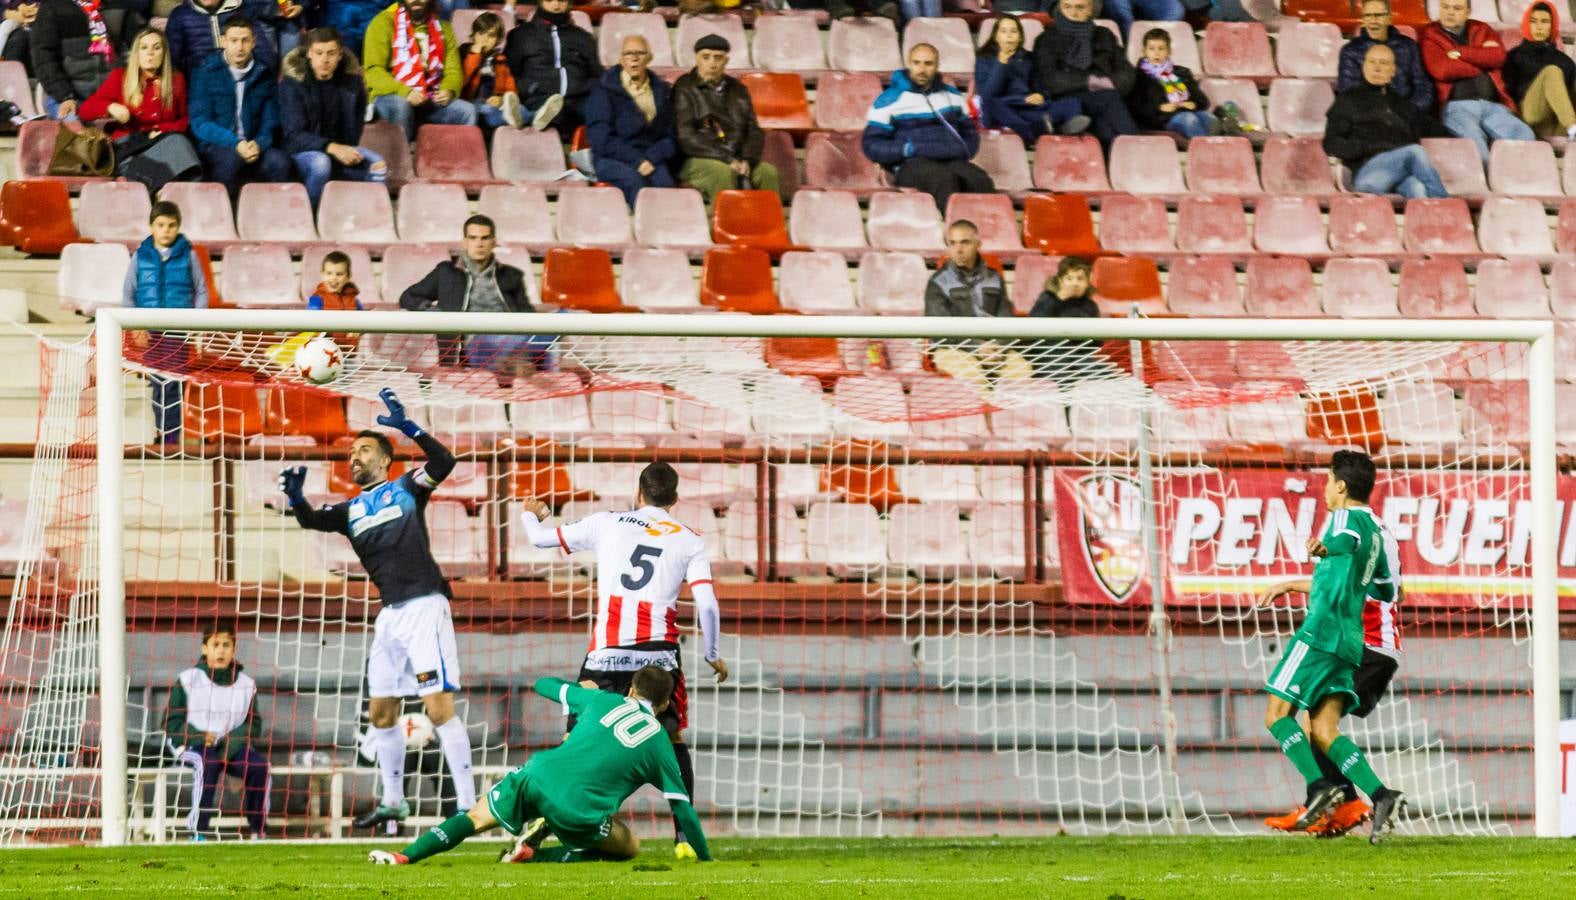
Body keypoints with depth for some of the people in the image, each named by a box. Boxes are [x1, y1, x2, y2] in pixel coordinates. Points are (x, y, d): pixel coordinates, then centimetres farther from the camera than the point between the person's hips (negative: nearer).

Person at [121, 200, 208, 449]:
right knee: (156, 383, 5)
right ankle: (162, 430, 15)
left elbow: (202, 292, 6)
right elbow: (128, 294, 9)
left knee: (173, 383, -8)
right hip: (150, 331, 2)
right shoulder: (141, 257, 5)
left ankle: (171, 435, -6)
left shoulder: (187, 256, 2)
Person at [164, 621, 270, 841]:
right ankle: (198, 832, -40)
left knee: (259, 765, -26)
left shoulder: (246, 684, 9)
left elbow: (254, 725, 10)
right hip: (191, 744, -3)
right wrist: (200, 737, -16)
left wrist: (231, 740, -10)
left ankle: (259, 831, -19)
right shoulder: (188, 680, 2)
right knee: (207, 762, -37)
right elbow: (172, 723, 1)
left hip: (233, 746, 3)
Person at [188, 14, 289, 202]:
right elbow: (199, 123, -4)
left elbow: (270, 123, 9)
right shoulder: (206, 73, 3)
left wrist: (259, 144, -15)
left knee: (279, 160, -30)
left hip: (253, 146, 2)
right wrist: (235, 144, -19)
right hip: (215, 147, -2)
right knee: (231, 158, -37)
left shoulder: (265, 76, 11)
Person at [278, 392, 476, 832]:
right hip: (390, 614, 7)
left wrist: (406, 427, -24)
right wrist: (295, 496, -20)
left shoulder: (406, 488, 3)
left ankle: (468, 805, -14)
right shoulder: (351, 510, 17)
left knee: (440, 708, -13)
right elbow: (310, 519, 0)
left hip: (424, 605, -7)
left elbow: (444, 462, -14)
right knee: (381, 713, 12)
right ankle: (392, 801, 27)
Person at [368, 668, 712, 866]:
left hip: (539, 776, 3)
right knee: (630, 847, 20)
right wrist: (705, 860, 27)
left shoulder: (602, 700, 18)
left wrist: (581, 688, 51)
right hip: (580, 813, -3)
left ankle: (405, 856, 4)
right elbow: (683, 809, 16)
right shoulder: (658, 744, 13)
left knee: (475, 818, 24)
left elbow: (543, 685, 30)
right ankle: (535, 855, 3)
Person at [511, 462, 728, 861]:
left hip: (607, 655, 0)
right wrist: (712, 655, 16)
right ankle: (685, 836, 4)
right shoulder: (689, 540, 9)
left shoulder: (607, 523, 11)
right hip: (659, 653, 0)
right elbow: (707, 605, 0)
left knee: (577, 739, 9)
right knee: (673, 739, 14)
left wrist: (530, 515, 43)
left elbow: (540, 538, 20)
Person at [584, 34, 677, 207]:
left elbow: (669, 136, 12)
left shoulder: (662, 91, 16)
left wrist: (651, 159, -7)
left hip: (651, 159, 2)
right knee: (634, 180, -36)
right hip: (612, 160, -2)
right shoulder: (604, 90, 5)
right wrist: (636, 161, -11)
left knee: (663, 180, -33)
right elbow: (601, 138, -3)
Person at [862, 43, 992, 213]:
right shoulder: (890, 100, 9)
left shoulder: (952, 95, 22)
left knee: (982, 181, -31)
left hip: (954, 161, 4)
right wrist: (908, 150, -9)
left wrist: (964, 152, 11)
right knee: (945, 179, -39)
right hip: (912, 165, -4)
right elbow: (871, 144, 5)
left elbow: (970, 133, 33)